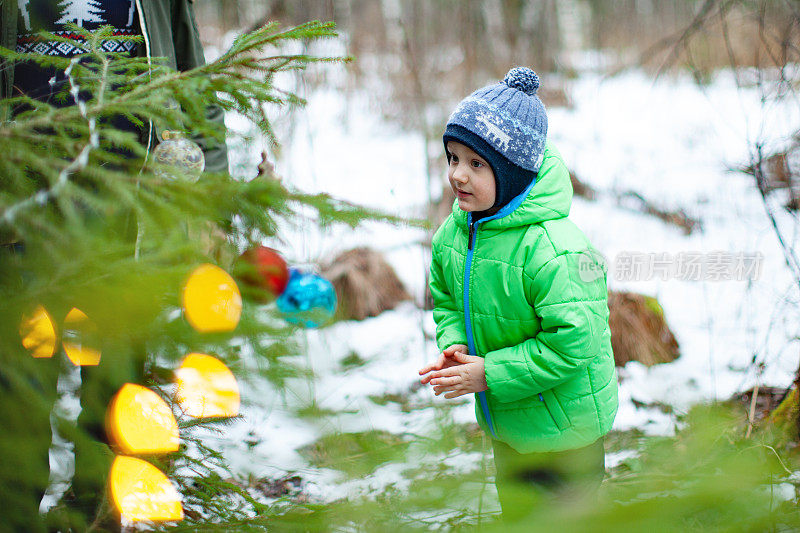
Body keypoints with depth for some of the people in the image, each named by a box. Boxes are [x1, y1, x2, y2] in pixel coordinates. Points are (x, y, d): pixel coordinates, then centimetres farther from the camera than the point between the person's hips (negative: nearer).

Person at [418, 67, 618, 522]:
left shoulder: (555, 249, -30)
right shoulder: (453, 232, -5)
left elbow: (572, 343, -30)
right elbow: (447, 300, 12)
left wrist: (490, 374, -27)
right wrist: (454, 348, -8)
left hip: (563, 431, -7)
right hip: (505, 423, 8)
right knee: (516, 517, 25)